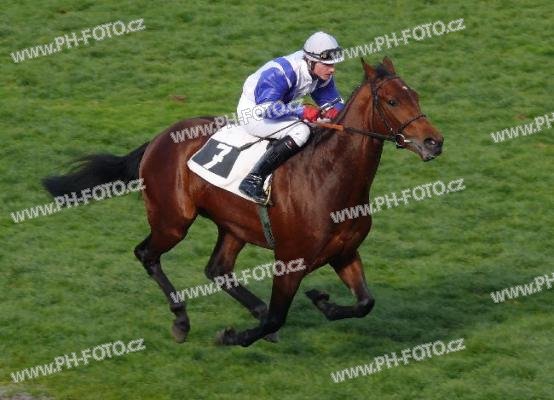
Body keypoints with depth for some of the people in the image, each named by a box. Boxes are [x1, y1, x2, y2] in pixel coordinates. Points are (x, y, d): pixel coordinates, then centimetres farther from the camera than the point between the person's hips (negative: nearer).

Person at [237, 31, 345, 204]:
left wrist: (335, 110, -22)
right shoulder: (282, 72, -33)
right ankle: (253, 180, -32)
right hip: (253, 112, -9)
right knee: (300, 131, -31)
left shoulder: (322, 74, -8)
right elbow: (265, 107, -37)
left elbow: (333, 101, 4)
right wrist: (301, 111, -39)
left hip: (279, 108, 9)